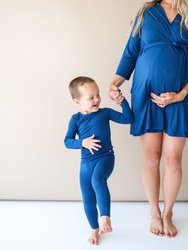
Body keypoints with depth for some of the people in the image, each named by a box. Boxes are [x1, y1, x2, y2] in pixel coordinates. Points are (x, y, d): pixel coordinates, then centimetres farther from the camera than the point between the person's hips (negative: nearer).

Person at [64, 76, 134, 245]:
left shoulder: (105, 113, 0)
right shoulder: (76, 119, 2)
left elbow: (128, 119, -1)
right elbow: (67, 141, 0)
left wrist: (122, 101, -10)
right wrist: (83, 143, -17)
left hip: (105, 157, -3)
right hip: (86, 162, 3)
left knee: (97, 179, -37)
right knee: (88, 199, 11)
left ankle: (105, 217, -32)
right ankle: (95, 229, 33)